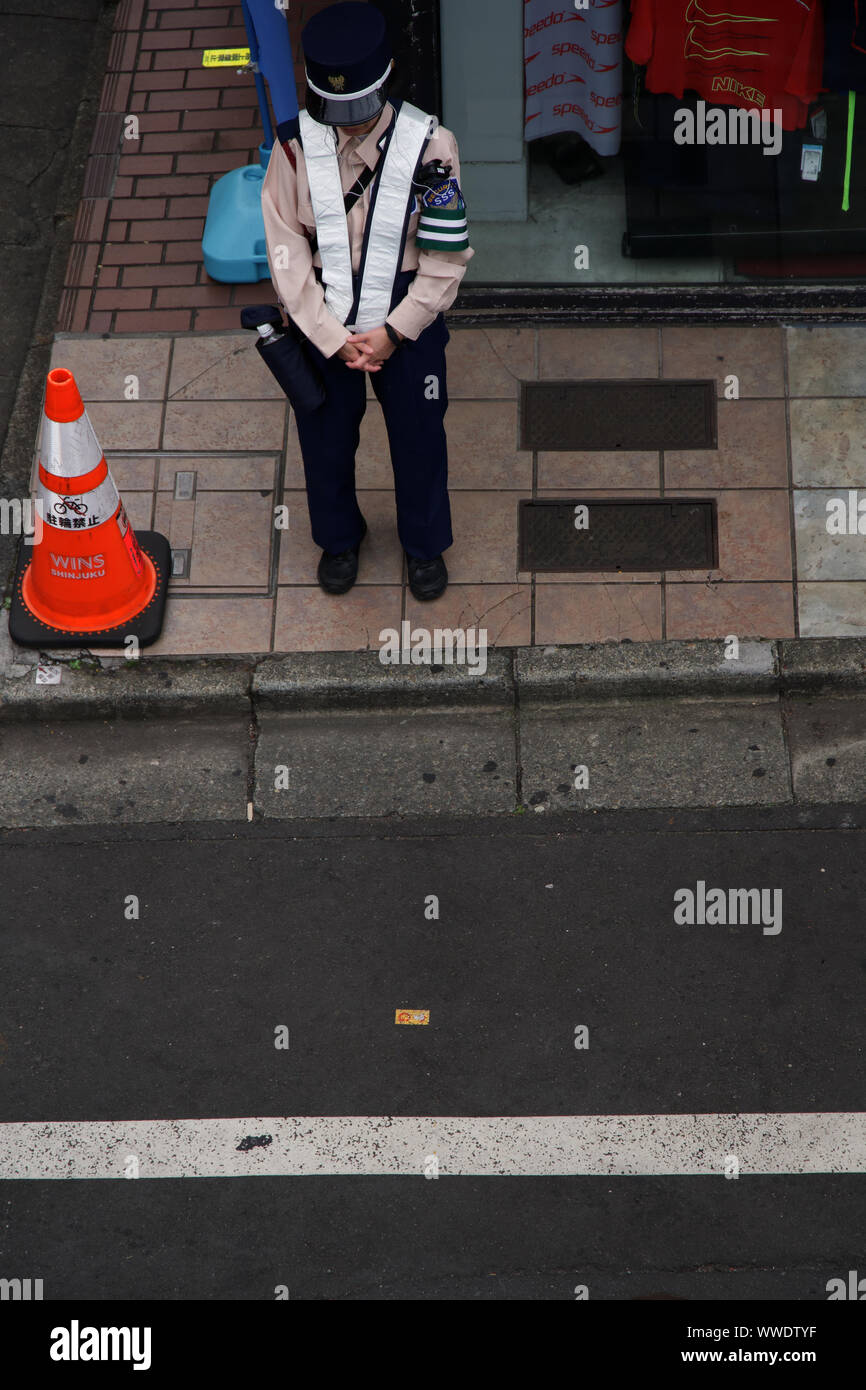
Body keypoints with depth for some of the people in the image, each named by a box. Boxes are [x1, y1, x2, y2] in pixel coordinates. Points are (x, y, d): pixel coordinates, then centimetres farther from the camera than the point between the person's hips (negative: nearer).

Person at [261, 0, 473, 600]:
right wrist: (335, 338, -15)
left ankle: (426, 545, 43)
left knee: (419, 435, 16)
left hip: (407, 317, -1)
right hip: (323, 319, 1)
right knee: (326, 436, 18)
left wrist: (393, 331, -16)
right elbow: (287, 253, -11)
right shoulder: (296, 146, -15)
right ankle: (339, 538, 46)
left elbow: (448, 254, -12)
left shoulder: (430, 145, -18)